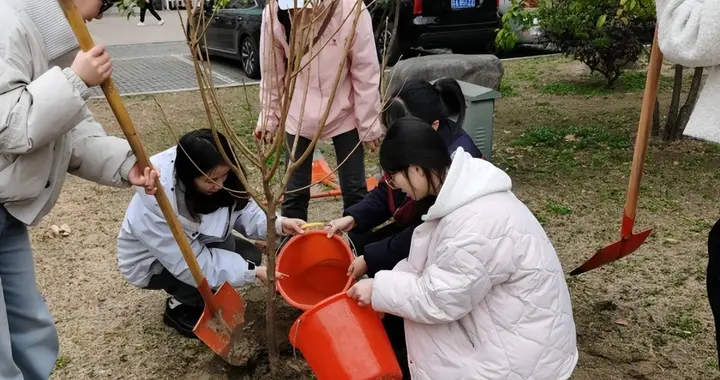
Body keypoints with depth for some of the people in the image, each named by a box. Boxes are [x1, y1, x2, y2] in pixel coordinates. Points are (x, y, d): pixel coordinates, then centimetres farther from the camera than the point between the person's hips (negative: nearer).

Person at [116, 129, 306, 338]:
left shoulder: (208, 176, -22)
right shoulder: (155, 205, -39)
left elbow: (241, 208, -10)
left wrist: (277, 223, -28)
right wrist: (253, 272, -35)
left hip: (193, 243, 6)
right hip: (151, 264, -6)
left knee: (250, 256, -8)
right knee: (225, 258, -28)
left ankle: (189, 296, 11)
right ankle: (178, 309, -1)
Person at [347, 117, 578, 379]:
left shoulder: (475, 226, -32)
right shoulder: (461, 188, -3)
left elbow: (436, 300, -22)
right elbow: (430, 265, 8)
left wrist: (379, 290, -10)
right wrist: (387, 289, 2)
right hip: (504, 320, 8)